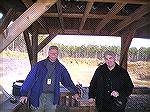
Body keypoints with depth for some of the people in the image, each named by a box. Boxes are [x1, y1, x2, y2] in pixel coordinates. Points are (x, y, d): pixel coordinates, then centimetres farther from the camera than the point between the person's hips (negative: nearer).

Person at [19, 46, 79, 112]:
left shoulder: (60, 67, 6)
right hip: (38, 96, -2)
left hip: (52, 97, 2)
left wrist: (75, 92, 17)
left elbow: (67, 81, 15)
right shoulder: (40, 65, -3)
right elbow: (30, 79, -5)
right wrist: (24, 94, -9)